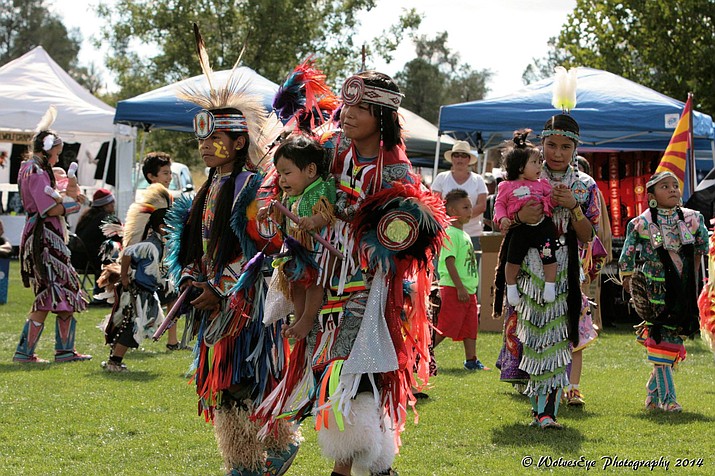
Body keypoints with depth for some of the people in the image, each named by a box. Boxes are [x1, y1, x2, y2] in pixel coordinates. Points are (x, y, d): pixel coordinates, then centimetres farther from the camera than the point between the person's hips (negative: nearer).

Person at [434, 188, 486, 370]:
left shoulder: (464, 235, 17)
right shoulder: (450, 234, -13)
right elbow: (449, 262, -19)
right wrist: (460, 287, -23)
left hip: (468, 290, 9)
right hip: (453, 289, -9)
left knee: (471, 326, 9)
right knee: (445, 328, -8)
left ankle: (471, 360, 13)